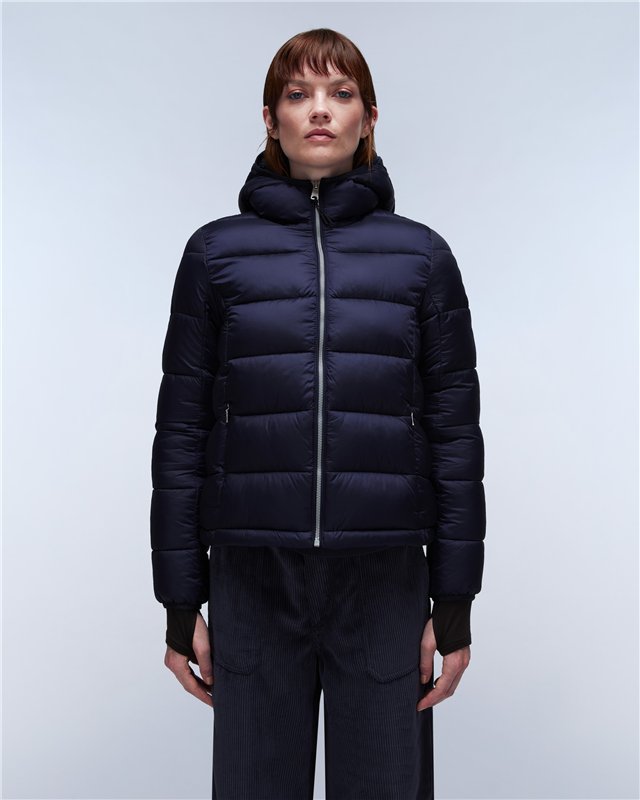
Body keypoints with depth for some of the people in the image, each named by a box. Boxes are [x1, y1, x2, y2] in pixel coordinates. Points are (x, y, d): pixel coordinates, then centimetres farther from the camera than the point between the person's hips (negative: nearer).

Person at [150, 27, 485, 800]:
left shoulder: (421, 255, 3)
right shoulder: (217, 251, 2)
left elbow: (455, 430, 2)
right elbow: (182, 428, 2)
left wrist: (454, 607, 1)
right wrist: (181, 604, 2)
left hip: (386, 579, 1)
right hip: (253, 580, 0)